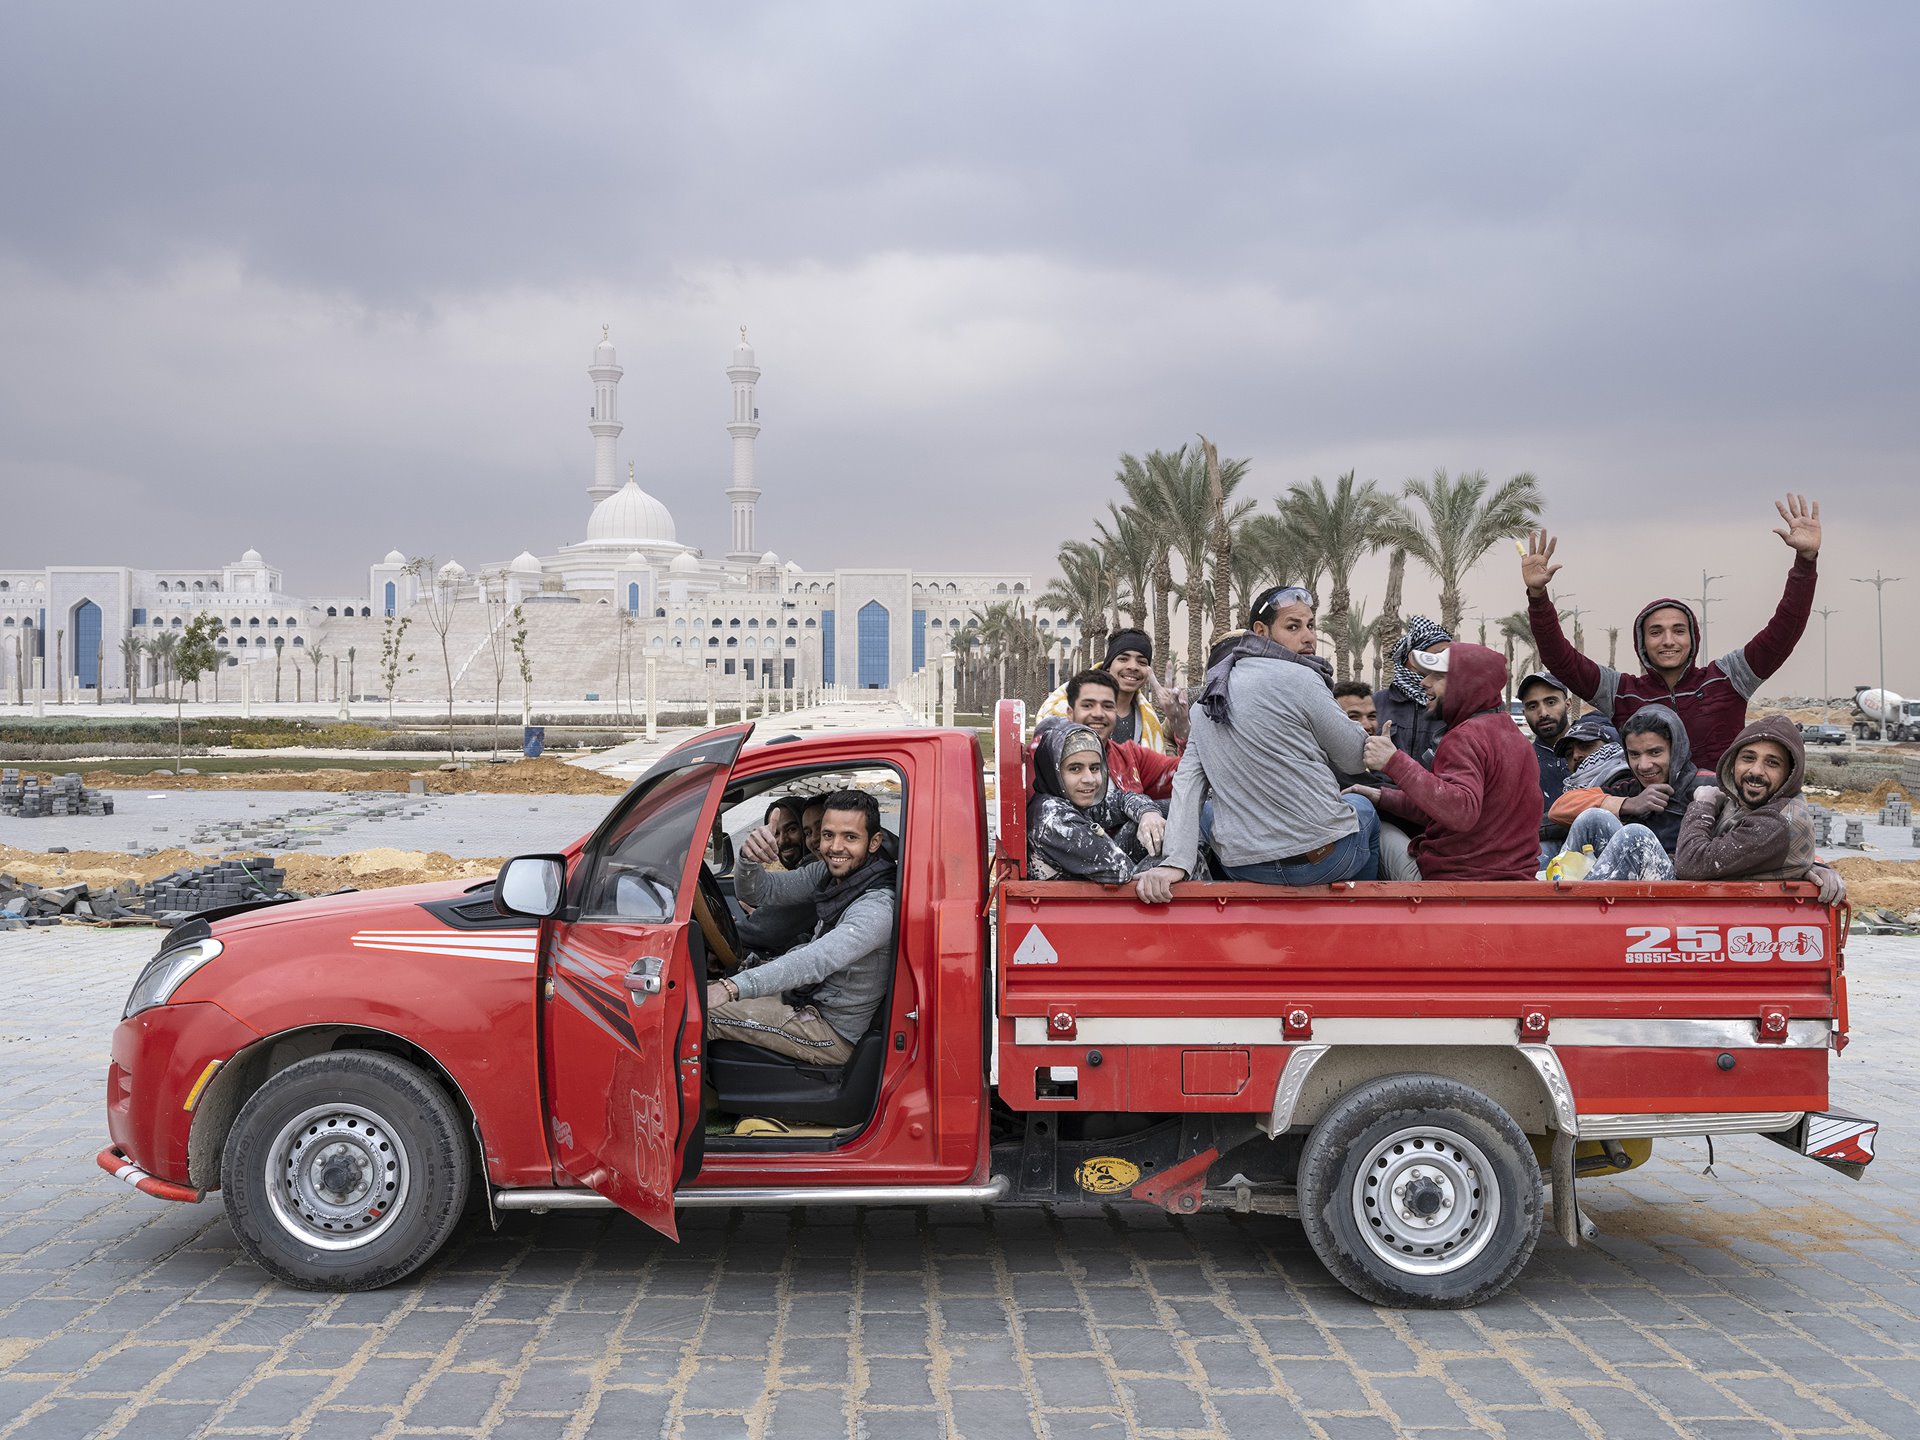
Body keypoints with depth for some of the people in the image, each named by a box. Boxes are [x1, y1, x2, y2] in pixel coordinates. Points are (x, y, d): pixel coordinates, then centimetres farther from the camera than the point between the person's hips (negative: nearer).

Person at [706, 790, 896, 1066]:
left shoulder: (877, 906, -28)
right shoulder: (828, 873, 0)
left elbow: (816, 962, -41)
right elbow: (757, 892, 0)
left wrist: (732, 988, -51)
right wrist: (749, 858, -26)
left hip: (834, 1035, -9)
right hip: (810, 994, 9)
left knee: (698, 1010, -13)